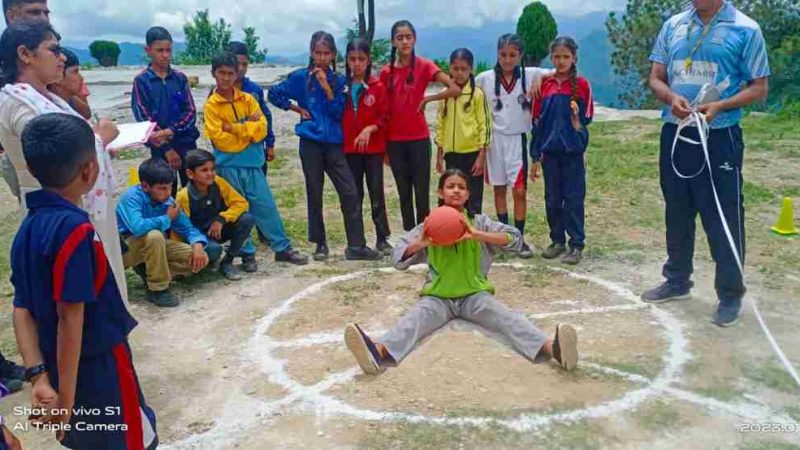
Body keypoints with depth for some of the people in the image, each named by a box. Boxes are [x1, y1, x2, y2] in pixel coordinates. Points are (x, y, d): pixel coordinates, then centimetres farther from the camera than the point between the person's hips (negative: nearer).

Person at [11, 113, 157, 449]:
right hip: (99, 370, -8)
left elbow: (22, 309, 0)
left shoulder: (28, 228, 2)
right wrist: (66, 399, -20)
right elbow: (70, 317, -24)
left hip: (63, 371, 8)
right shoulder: (74, 229, -24)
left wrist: (39, 377, -3)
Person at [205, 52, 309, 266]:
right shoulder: (211, 105, -4)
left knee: (267, 207, 7)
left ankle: (283, 248, 16)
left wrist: (235, 128, -12)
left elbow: (262, 128, -3)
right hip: (229, 167, -2)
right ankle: (247, 253, 17)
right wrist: (248, 129, -8)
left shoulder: (248, 99, 6)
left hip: (252, 163, 3)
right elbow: (219, 139, -12)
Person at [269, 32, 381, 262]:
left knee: (350, 192, -5)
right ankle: (320, 244, 18)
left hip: (334, 143, 2)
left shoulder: (338, 80, 6)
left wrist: (327, 88, -12)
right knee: (315, 195, 5)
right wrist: (298, 109, 1)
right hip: (311, 142, -1)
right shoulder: (300, 77, 2)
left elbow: (339, 112, -2)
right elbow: (274, 94, 6)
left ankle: (356, 245, 0)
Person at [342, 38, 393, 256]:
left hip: (374, 148, -2)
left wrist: (370, 128, -20)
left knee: (376, 193, 2)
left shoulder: (377, 86, -2)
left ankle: (382, 238, 11)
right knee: (354, 194, 9)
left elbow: (384, 117, -5)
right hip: (349, 148, 2)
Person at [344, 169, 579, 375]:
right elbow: (399, 258, 1)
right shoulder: (429, 226, 6)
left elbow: (515, 238, -11)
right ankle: (379, 351, -57)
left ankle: (549, 347, -50)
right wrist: (420, 243, -22)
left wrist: (476, 235, -26)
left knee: (505, 316, -28)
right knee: (415, 317, -29)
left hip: (474, 294, 0)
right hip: (437, 296, 0)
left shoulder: (479, 222, 3)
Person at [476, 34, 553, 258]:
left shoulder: (530, 75, -3)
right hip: (494, 139, 1)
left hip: (517, 139, -1)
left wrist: (542, 77, -18)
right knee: (499, 189, 10)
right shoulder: (485, 79, -3)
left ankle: (519, 238, 8)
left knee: (520, 191, -3)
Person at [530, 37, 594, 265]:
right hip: (550, 150, 3)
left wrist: (577, 117, -19)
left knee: (574, 198, 1)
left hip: (573, 150, -3)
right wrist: (535, 156, 5)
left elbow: (587, 118, 3)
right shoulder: (545, 85, 5)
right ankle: (557, 240, 23)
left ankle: (577, 244, 9)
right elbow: (537, 121, 6)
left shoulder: (582, 84, -2)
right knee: (552, 199, 9)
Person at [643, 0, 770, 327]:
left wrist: (720, 106, -21)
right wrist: (672, 97, -13)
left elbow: (759, 88, -4)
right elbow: (656, 78, 8)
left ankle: (730, 295, 13)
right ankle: (677, 281, 31)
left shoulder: (745, 30, -5)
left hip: (719, 138, -4)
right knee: (677, 214, 15)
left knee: (724, 218, -1)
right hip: (675, 135, 5)